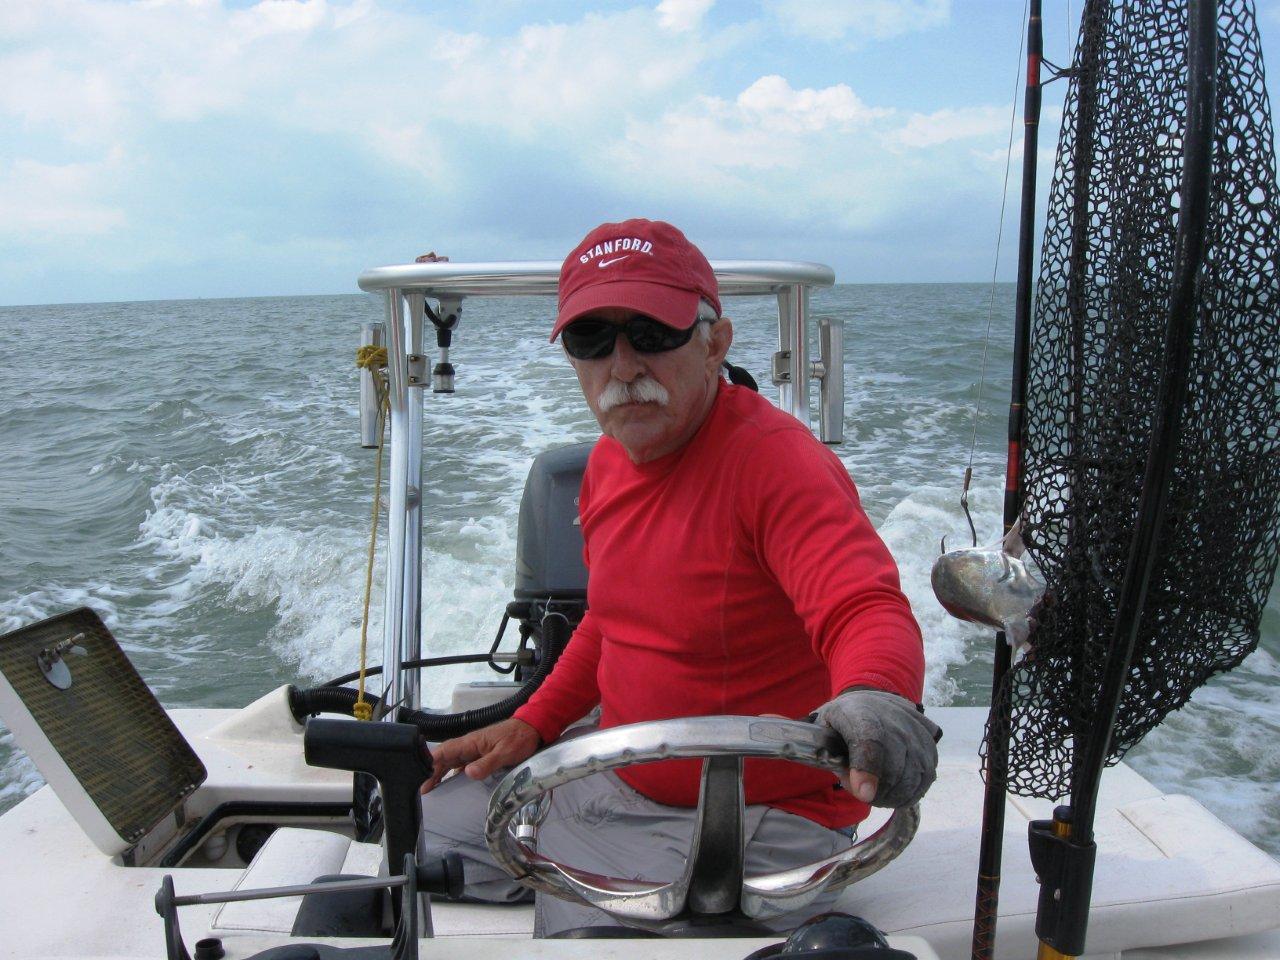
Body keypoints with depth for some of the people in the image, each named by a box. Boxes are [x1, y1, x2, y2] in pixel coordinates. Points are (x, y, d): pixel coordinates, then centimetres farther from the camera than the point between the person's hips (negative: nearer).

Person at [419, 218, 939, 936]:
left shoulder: (776, 459, -23)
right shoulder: (609, 460, 5)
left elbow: (869, 611, -35)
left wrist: (875, 697, -57)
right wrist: (534, 723, 9)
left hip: (760, 818, -7)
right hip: (620, 781, 8)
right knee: (429, 826, 13)